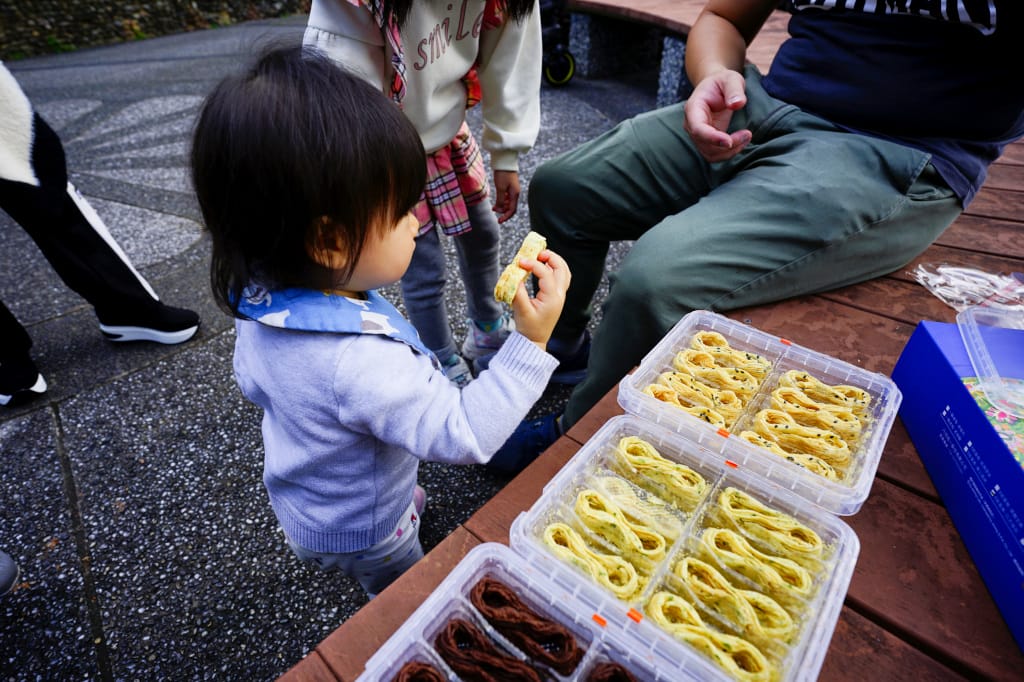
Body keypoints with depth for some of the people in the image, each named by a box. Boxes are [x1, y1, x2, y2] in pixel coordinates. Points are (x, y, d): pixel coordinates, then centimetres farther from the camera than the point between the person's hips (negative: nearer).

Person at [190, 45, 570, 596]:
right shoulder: (362, 361, -47)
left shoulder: (261, 298, -19)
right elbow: (465, 436, -39)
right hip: (359, 535, -6)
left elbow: (252, 381, 0)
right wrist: (531, 342, -42)